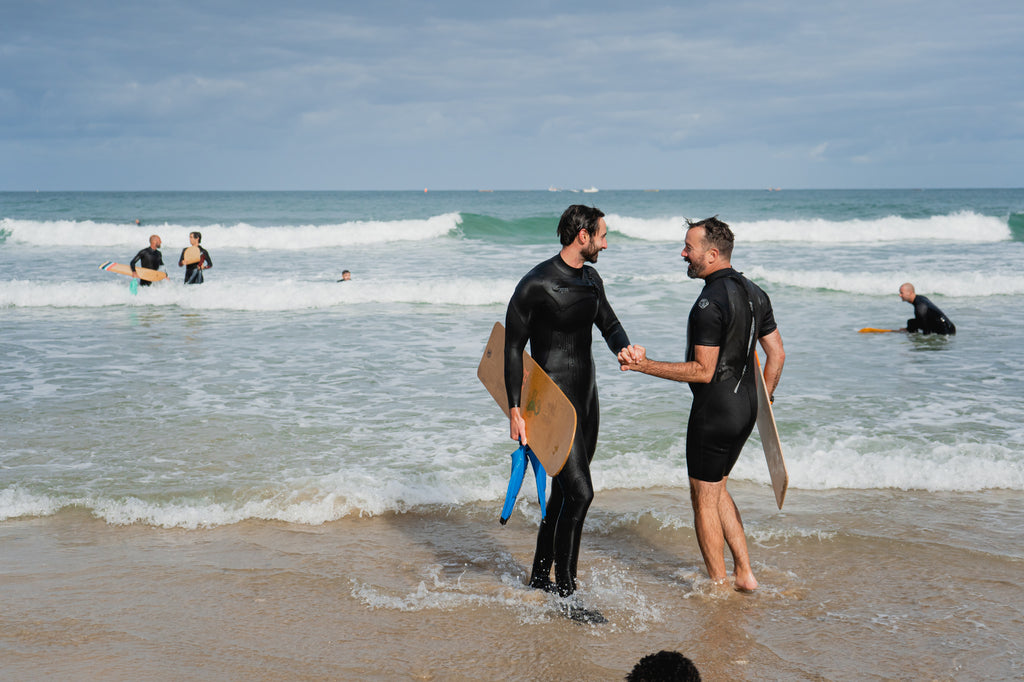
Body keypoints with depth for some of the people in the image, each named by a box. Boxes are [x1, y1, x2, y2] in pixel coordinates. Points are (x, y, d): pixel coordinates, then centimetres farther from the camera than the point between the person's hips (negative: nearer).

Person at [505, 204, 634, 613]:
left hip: (586, 395, 8)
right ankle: (565, 593, -6)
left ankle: (540, 576, 28)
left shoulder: (591, 280, 9)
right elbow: (513, 346, -11)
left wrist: (623, 348, -7)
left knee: (566, 490, 14)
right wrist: (515, 408, -15)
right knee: (579, 491, -14)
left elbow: (609, 324, 18)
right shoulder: (537, 284, -15)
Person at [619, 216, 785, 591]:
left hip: (714, 411, -9)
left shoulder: (710, 303, -21)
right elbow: (776, 354, 11)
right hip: (745, 408, 9)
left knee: (704, 499, 5)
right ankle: (744, 574, 22)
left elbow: (703, 371, -21)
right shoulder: (754, 293, 7)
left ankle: (719, 589, 14)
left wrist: (646, 366, -18)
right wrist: (762, 400, 21)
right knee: (716, 488, 23)